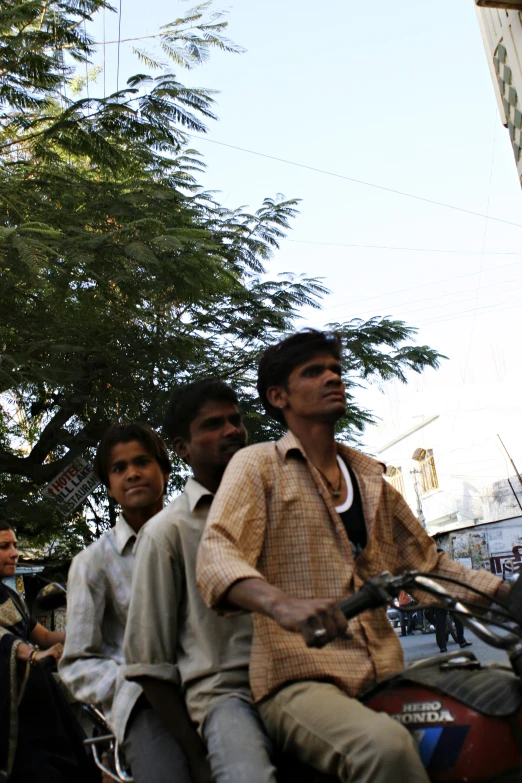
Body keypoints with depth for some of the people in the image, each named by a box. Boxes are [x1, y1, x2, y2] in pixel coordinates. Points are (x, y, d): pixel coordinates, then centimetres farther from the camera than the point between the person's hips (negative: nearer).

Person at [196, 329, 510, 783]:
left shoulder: (370, 478, 20)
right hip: (300, 680, -6)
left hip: (385, 676, 7)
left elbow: (428, 562, 25)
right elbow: (216, 557, -14)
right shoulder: (257, 465, 2)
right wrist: (283, 604, -34)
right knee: (386, 746, -36)